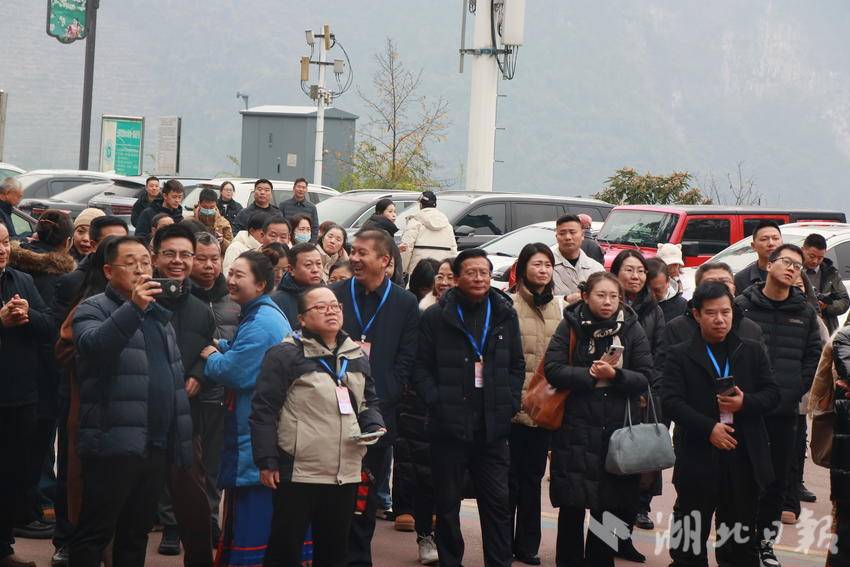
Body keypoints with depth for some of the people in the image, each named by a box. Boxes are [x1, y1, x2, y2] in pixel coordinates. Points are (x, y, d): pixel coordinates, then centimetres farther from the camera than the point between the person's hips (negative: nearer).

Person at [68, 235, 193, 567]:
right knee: (95, 534, -5)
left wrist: (181, 439, 19)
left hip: (157, 445, 7)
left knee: (137, 533, 13)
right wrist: (133, 308, -36)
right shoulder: (93, 309, -2)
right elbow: (92, 345, -25)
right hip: (114, 443, -7)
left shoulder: (159, 315, 20)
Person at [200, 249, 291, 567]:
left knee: (250, 520, -7)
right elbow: (242, 353, 21)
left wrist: (211, 357, -3)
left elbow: (234, 372, -22)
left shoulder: (260, 324, -18)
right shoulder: (268, 315, 16)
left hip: (254, 439, -11)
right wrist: (220, 349, 3)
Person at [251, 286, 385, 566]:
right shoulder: (285, 355, -7)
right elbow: (264, 410, -9)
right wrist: (267, 461, -12)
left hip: (346, 474, 6)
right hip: (298, 472, -6)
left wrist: (374, 426, 2)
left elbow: (369, 402, 23)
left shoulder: (357, 356, 13)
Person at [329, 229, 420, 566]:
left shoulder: (405, 303, 6)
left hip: (377, 413, 0)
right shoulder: (335, 295, 7)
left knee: (366, 494, 6)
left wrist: (380, 399, -8)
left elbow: (405, 361, 3)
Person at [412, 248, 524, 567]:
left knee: (497, 502, 2)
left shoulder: (505, 316, 9)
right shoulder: (436, 317, -1)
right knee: (447, 504, 7)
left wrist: (510, 403, 2)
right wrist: (437, 403, -12)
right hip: (450, 426, -2)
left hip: (493, 427, 2)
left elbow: (517, 365, 13)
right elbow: (421, 367, -2)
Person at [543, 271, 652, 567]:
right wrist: (592, 374, -15)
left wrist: (615, 375, -17)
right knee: (572, 505, 3)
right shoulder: (570, 326, 0)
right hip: (576, 428, -1)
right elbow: (553, 369, -10)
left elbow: (645, 377, -1)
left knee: (609, 505, 6)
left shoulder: (632, 328, 4)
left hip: (618, 430, 1)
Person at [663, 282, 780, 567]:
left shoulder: (752, 351, 11)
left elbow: (772, 393, 6)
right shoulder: (680, 355, 3)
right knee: (689, 543, 4)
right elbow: (671, 401, -8)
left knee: (741, 543, 10)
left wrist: (746, 402, -15)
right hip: (698, 460, -2)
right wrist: (708, 428, -19)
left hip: (743, 459, 2)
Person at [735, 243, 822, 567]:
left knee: (777, 480, 9)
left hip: (785, 411, 3)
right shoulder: (743, 306, -2)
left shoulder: (805, 313, 9)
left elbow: (813, 356, 11)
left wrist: (797, 390, 0)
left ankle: (765, 541, 20)